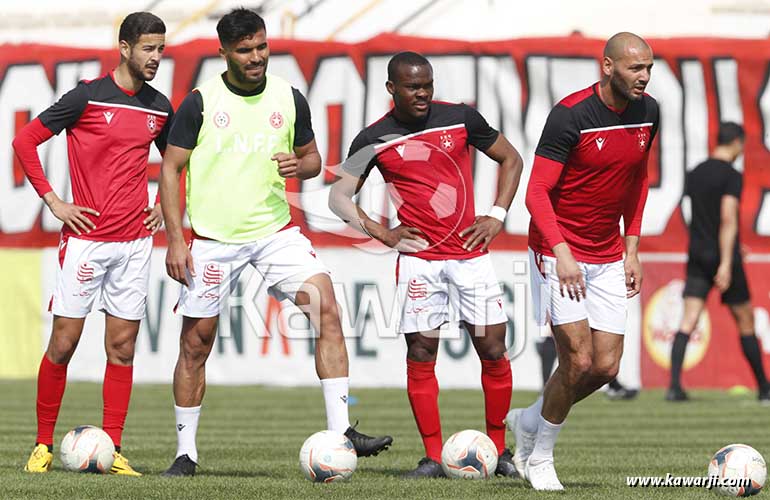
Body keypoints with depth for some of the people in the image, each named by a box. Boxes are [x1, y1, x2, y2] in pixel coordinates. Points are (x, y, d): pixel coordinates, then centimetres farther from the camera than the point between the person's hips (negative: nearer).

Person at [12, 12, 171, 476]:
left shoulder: (159, 107, 9)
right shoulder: (89, 96, -6)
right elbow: (25, 140, -4)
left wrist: (163, 208, 13)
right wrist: (54, 202, -7)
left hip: (136, 241, 4)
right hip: (86, 237, -4)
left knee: (123, 347, 3)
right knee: (64, 342, -2)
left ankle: (112, 450, 6)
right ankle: (44, 445, 9)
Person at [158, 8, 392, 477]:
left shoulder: (290, 99, 3)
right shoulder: (201, 102, -6)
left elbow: (312, 157, 15)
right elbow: (171, 168, -2)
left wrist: (300, 166, -10)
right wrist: (175, 239, -8)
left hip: (275, 231, 2)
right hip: (213, 239, -2)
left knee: (326, 305, -17)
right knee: (197, 342, 3)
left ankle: (341, 431, -19)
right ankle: (186, 453, 17)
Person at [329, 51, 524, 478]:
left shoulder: (462, 119, 2)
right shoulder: (375, 140, 0)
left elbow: (511, 160, 14)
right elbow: (339, 197, 6)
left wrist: (497, 216, 3)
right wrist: (384, 235, -3)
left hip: (471, 252, 1)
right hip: (418, 258, -1)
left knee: (493, 351, -1)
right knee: (421, 354, -3)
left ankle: (499, 450, 13)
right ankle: (433, 457, 2)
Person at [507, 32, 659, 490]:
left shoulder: (648, 113, 2)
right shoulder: (571, 114, -18)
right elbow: (537, 191, -17)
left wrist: (632, 250, 11)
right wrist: (562, 253, -28)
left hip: (607, 259, 6)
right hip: (559, 253, -6)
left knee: (606, 367, 0)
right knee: (578, 359, -13)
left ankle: (528, 421, 25)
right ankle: (539, 459, 7)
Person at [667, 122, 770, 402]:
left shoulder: (695, 174, 12)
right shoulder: (732, 176, -11)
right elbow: (728, 218, -20)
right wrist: (726, 262, -23)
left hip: (697, 255, 5)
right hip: (723, 256, -5)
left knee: (688, 322, -4)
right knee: (745, 322, 8)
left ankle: (674, 385, -19)